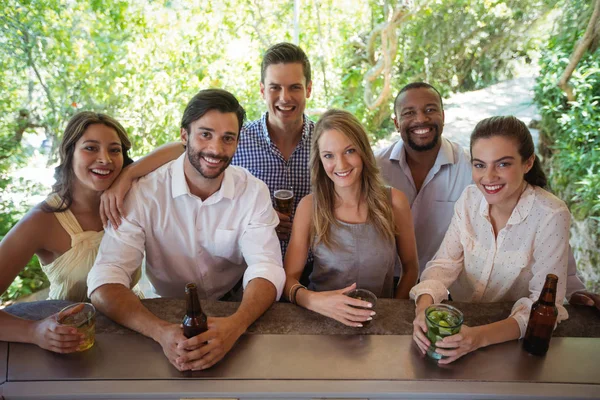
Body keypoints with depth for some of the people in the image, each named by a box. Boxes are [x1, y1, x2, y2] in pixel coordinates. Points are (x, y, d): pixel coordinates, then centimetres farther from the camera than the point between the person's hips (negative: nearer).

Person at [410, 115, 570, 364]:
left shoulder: (551, 215, -18)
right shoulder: (470, 198, -6)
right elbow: (445, 263, -8)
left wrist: (482, 336, -36)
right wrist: (424, 305, -29)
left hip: (511, 338, -2)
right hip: (460, 321, 3)